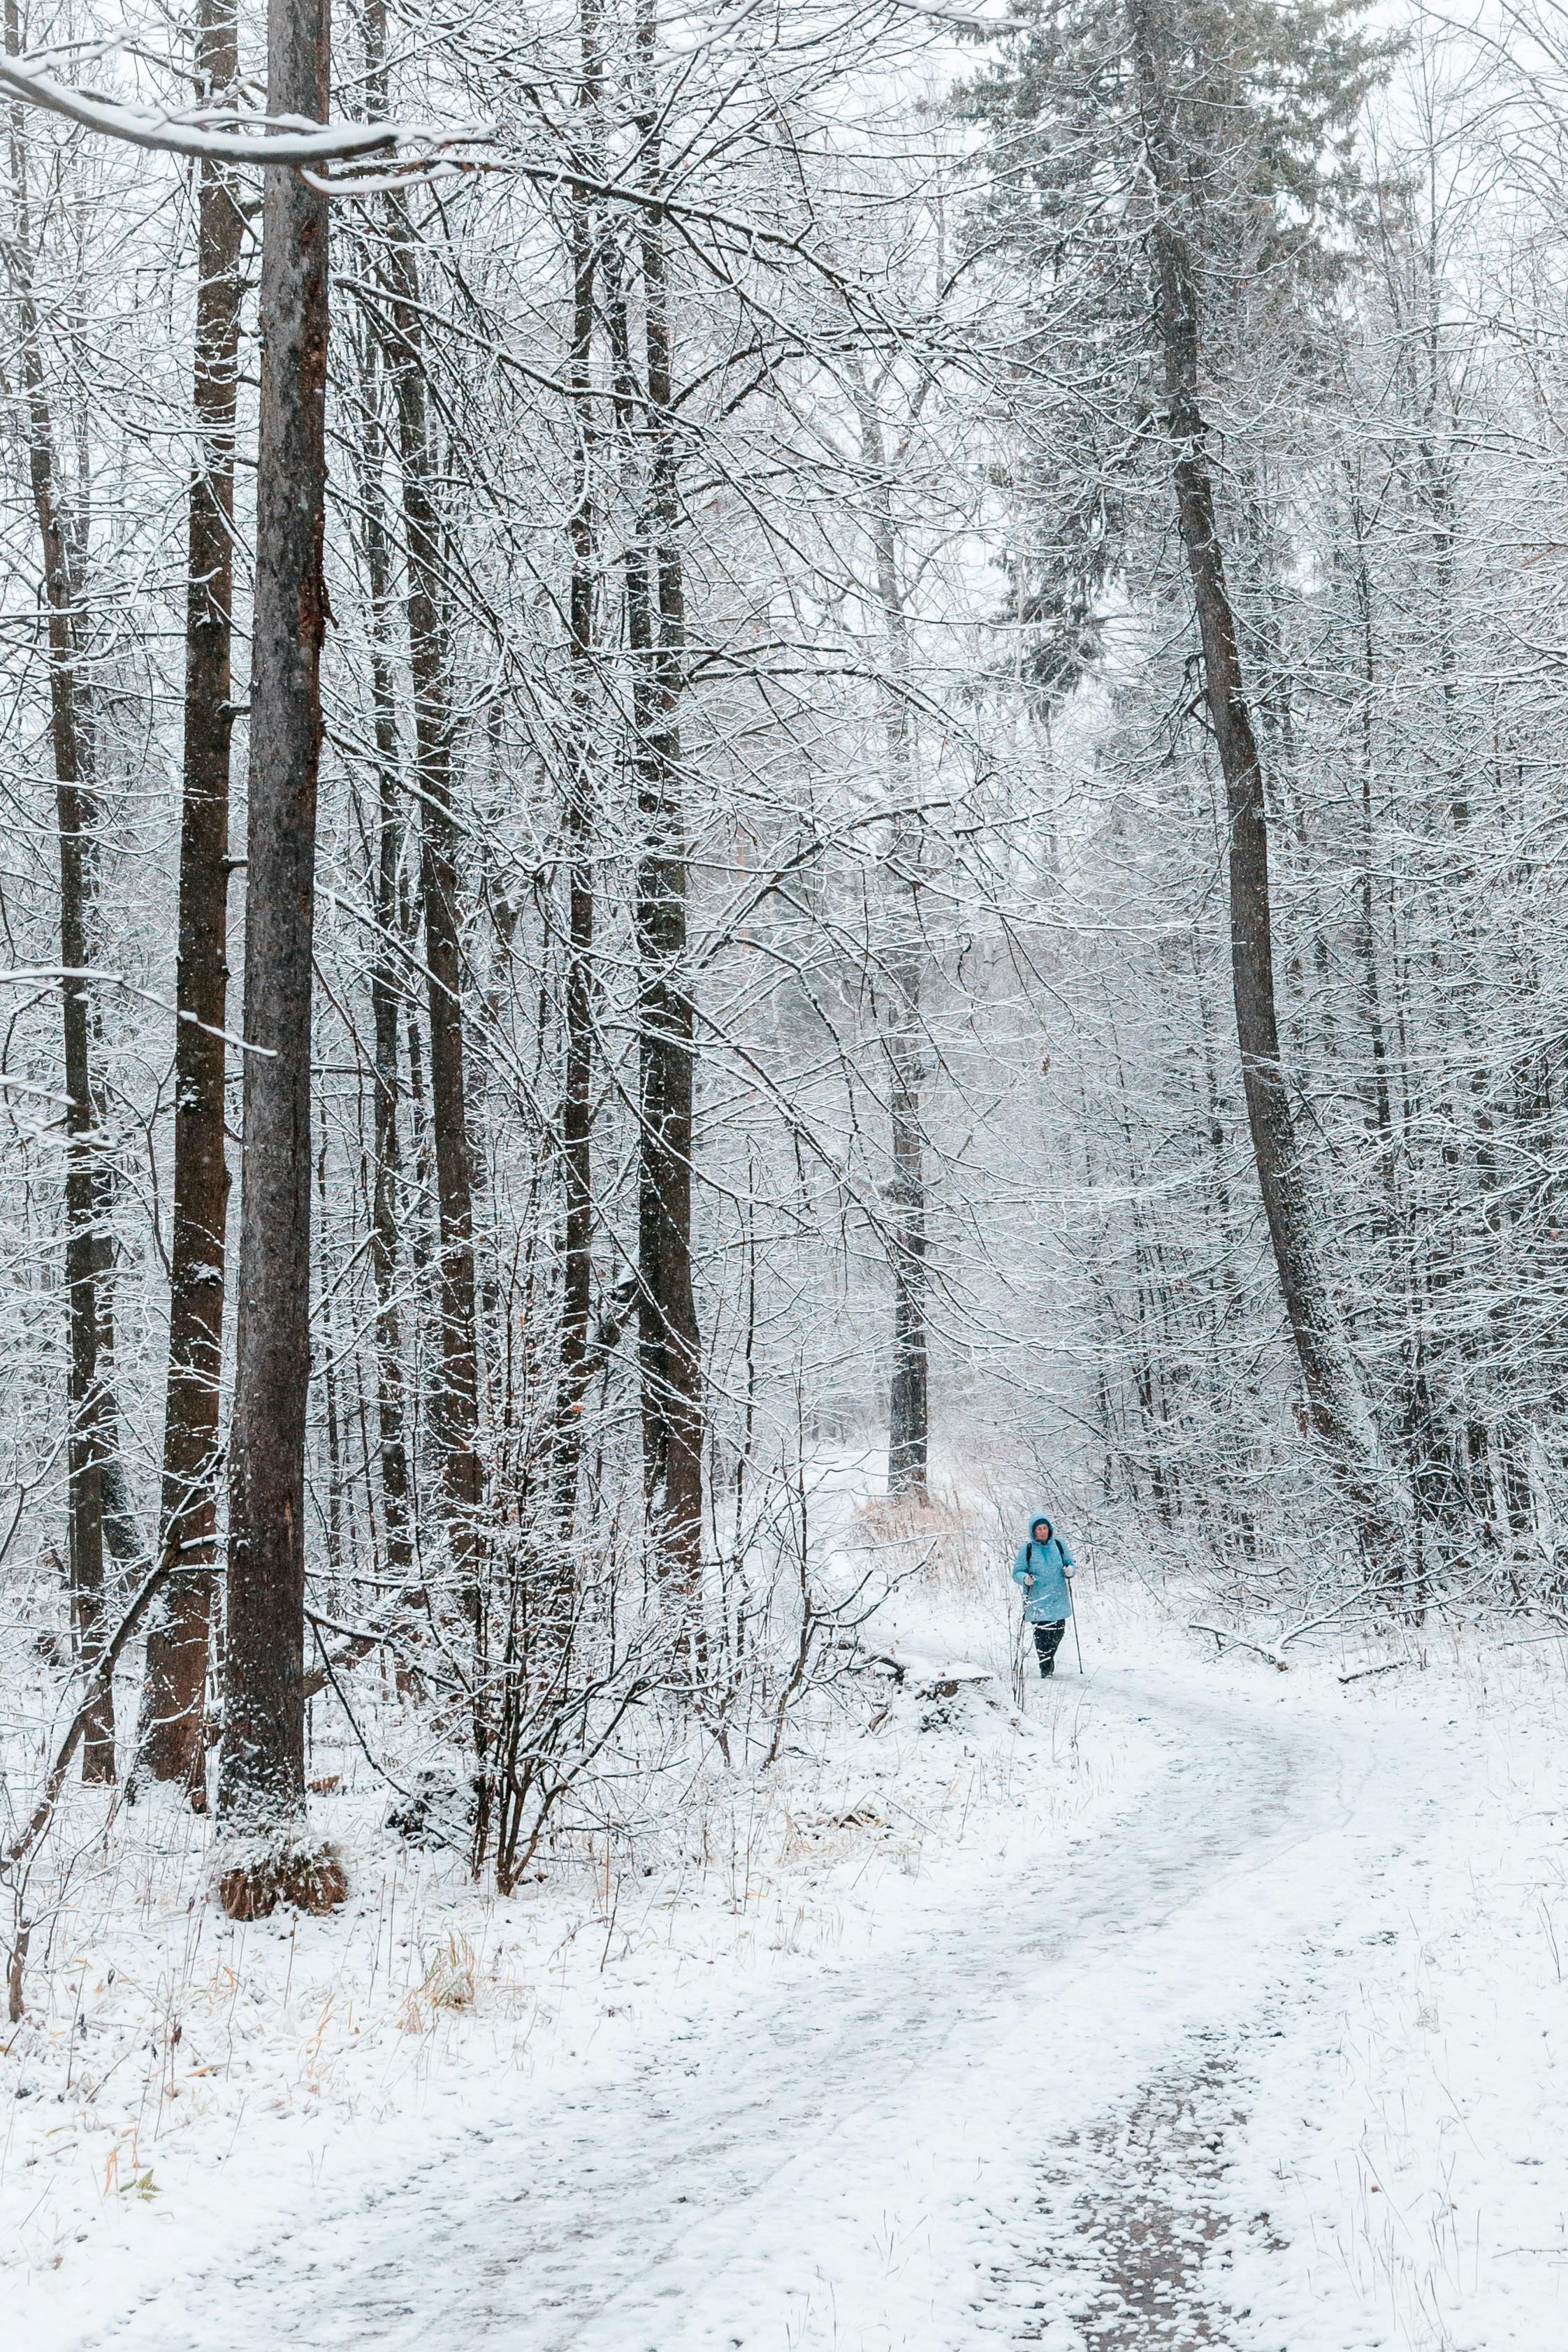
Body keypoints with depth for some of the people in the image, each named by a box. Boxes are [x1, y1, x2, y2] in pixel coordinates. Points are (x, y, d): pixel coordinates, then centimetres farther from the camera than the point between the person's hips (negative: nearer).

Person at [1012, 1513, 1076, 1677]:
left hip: (1058, 1598, 3)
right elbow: (1017, 1572, 0)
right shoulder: (1027, 1549, -2)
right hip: (1037, 1599, -2)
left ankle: (1049, 1657, 30)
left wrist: (1070, 1570, -8)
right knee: (1041, 1633, -6)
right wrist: (1025, 1579, -21)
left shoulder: (1059, 1544, 5)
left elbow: (1070, 1562, 15)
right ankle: (1046, 1666, 6)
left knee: (1058, 1630, 3)